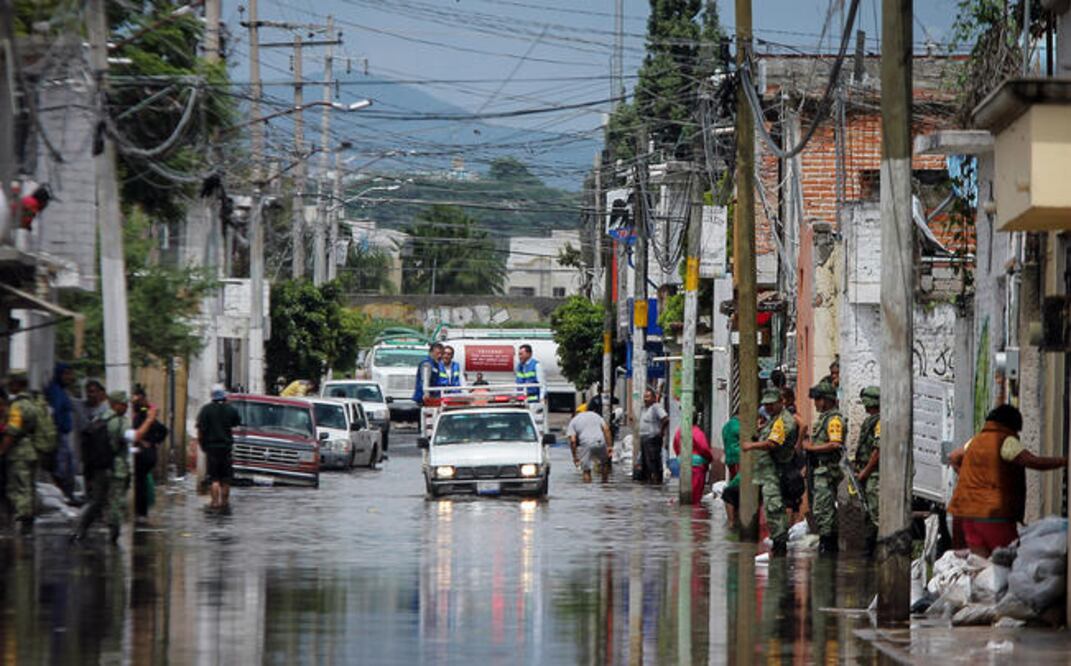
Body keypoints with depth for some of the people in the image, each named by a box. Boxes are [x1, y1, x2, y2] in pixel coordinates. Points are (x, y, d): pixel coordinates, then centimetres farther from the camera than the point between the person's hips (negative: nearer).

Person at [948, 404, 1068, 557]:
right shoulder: (1006, 442, -8)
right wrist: (1064, 461, -11)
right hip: (993, 512, -8)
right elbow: (1033, 462, -17)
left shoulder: (976, 440, 16)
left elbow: (953, 457, 32)